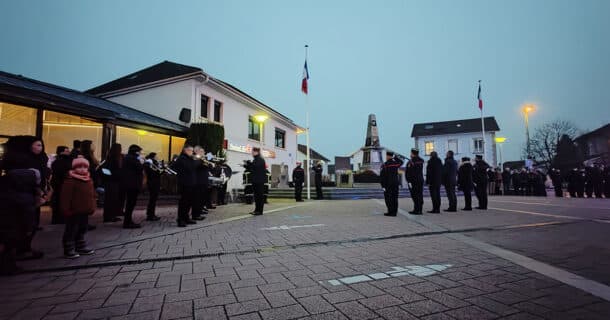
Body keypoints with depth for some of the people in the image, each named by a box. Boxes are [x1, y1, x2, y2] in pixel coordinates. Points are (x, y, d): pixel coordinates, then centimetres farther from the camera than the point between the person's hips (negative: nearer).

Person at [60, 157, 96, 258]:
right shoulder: (70, 181, -15)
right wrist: (66, 209, -18)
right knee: (71, 231, 1)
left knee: (82, 230, 18)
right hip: (74, 211, -8)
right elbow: (65, 197, -17)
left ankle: (81, 247, 29)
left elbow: (92, 195, 16)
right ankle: (69, 250, 10)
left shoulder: (89, 180, 10)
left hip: (85, 211, 8)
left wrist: (92, 207, 13)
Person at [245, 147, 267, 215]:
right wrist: (247, 166, 8)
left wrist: (250, 163, -23)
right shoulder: (255, 160, 18)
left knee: (260, 195, -6)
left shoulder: (261, 160, -8)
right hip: (255, 180, 9)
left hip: (260, 181, -9)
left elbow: (257, 167, -23)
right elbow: (252, 169, 21)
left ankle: (260, 210, -3)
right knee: (256, 195, 10)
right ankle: (257, 209, 16)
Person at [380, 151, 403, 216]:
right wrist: (394, 157, 38)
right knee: (394, 197, 6)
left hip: (388, 184, -5)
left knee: (388, 198, -1)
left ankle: (390, 212, -4)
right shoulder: (396, 163, 4)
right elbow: (401, 162, 30)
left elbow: (382, 176, -15)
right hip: (396, 183, 5)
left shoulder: (385, 164, -10)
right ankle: (394, 212, 8)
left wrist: (383, 185, -10)